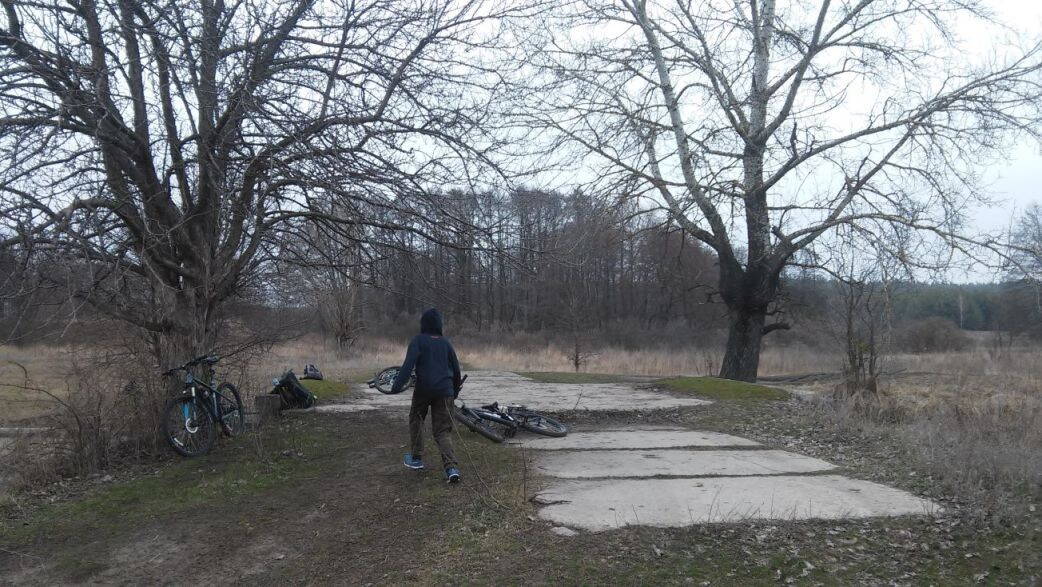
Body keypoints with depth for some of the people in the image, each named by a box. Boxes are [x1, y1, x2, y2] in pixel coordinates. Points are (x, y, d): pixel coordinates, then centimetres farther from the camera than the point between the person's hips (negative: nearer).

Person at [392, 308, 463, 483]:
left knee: (416, 421, 23)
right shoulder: (445, 342, 12)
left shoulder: (418, 340, -1)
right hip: (445, 391, 3)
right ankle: (451, 467, -13)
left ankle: (416, 459, 27)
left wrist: (397, 385, -21)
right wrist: (455, 390, 29)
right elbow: (456, 369, 15)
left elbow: (409, 364, -16)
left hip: (423, 390, -3)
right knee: (443, 431, 4)